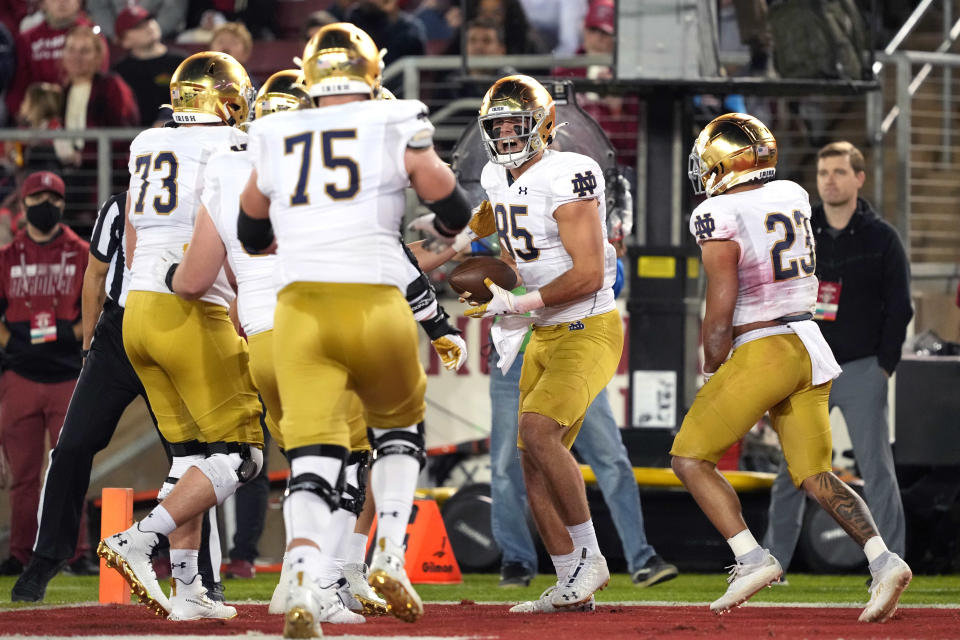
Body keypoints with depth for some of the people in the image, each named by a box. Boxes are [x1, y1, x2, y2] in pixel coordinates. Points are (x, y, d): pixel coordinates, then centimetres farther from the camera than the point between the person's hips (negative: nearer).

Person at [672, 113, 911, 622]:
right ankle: (883, 560, -10)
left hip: (764, 351, -7)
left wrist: (711, 370, 2)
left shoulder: (719, 216, -12)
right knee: (815, 475, 9)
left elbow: (720, 312, -13)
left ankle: (751, 559, -9)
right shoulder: (793, 197, 8)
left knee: (690, 459, 4)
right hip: (812, 348, 7)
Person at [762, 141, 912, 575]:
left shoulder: (881, 237, 0)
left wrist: (884, 366, -6)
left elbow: (899, 307, 0)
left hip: (862, 371, -3)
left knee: (876, 469, -6)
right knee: (790, 470, 5)